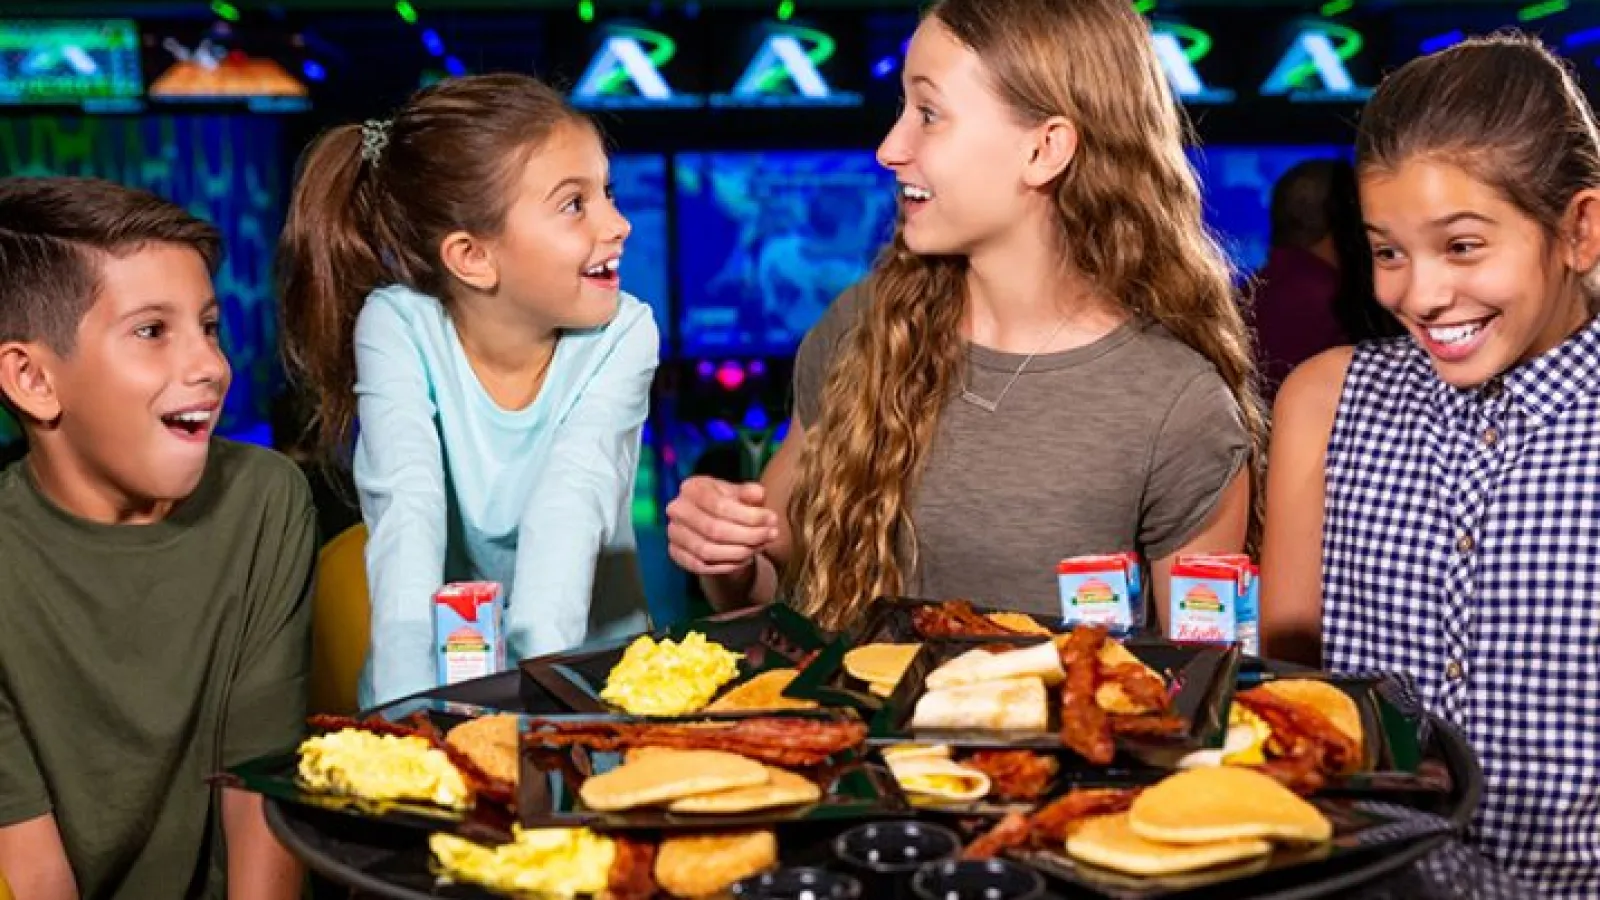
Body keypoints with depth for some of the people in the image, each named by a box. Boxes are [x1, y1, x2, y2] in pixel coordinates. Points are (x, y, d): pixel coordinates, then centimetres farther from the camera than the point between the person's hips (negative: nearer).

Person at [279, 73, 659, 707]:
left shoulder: (622, 336, -8)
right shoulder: (397, 328, -10)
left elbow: (569, 506, -20)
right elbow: (408, 511, -21)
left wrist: (545, 682, -34)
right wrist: (409, 698, -33)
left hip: (590, 671, 1)